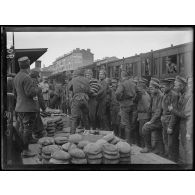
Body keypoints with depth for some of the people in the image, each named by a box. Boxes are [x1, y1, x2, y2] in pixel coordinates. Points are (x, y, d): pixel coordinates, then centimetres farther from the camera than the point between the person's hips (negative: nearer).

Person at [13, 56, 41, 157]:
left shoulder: (16, 77, 11)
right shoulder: (26, 78, -19)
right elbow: (30, 92, -23)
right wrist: (37, 89, -3)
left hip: (19, 107, 9)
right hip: (28, 107, -9)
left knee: (22, 129, 17)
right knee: (28, 129, -2)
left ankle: (21, 149, 25)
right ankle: (25, 151, 3)